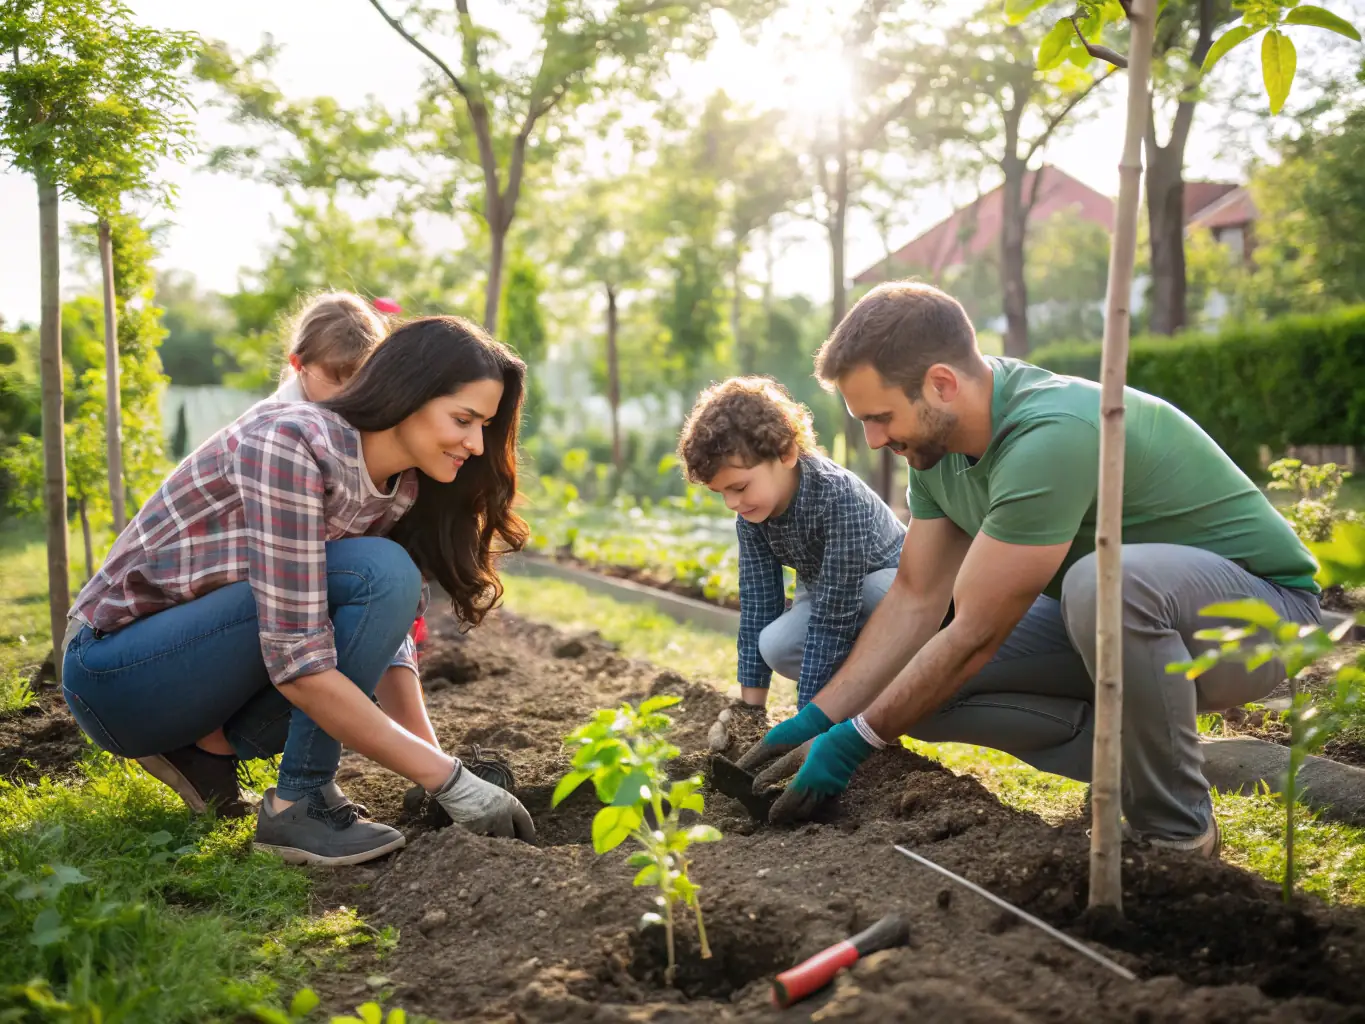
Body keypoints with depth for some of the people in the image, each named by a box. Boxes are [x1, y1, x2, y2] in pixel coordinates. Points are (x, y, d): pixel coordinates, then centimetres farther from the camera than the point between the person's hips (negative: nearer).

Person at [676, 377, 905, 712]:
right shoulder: (751, 512, -17)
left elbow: (832, 617, -38)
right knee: (774, 646, -26)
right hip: (825, 593, 5)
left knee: (878, 592, -39)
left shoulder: (839, 496, -37)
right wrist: (750, 709, -16)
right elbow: (758, 603, -14)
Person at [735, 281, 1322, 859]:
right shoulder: (938, 442, -4)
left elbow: (977, 633, -29)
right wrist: (814, 719, -5)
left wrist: (854, 740, -19)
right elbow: (915, 598, 0)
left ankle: (1175, 831, -18)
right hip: (1122, 617, 8)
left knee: (1104, 582, -41)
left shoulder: (1049, 437, -33)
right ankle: (1134, 760, 3)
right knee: (923, 685, -8)